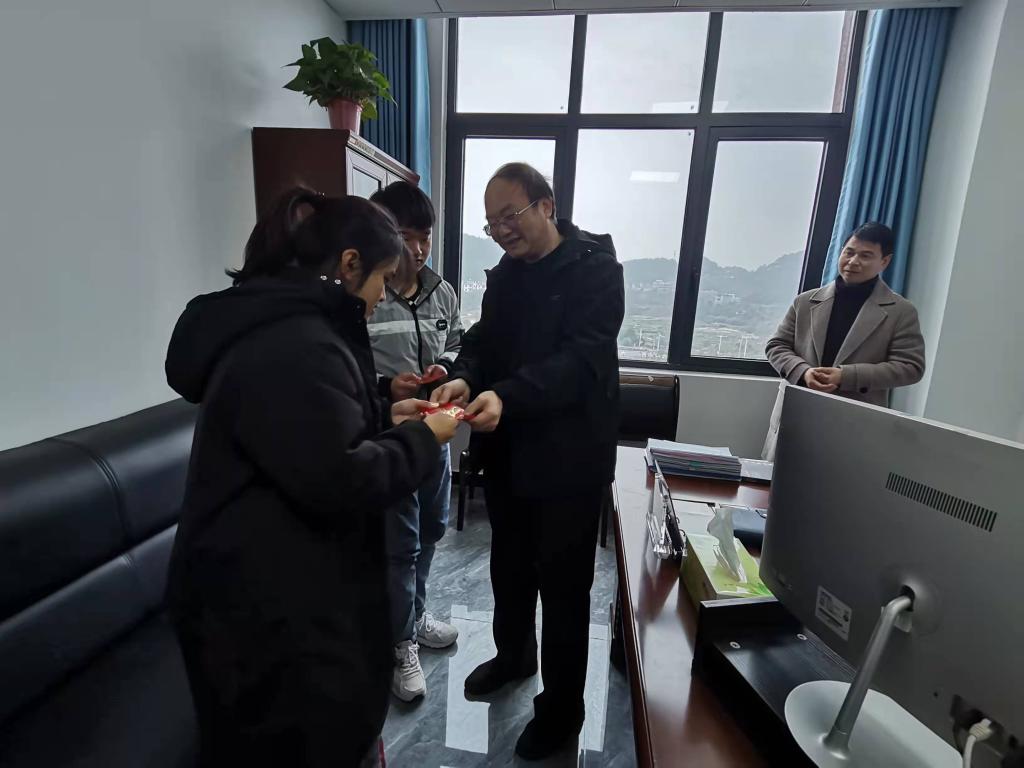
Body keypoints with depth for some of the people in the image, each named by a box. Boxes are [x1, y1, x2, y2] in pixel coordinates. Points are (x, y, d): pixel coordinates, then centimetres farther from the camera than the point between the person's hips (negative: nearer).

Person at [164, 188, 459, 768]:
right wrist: (422, 439, -16)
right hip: (269, 605, -10)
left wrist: (385, 416, 8)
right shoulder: (296, 346, -27)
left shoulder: (286, 324, 9)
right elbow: (341, 481, -30)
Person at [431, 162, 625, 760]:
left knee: (563, 584, 9)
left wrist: (505, 396, -38)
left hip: (569, 458, -6)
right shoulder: (506, 274, 10)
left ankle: (562, 706, 33)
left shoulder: (595, 268, -12)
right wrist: (464, 378, -18)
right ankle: (514, 654, 49)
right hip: (508, 452, 7)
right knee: (509, 566, 22)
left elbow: (583, 358, -24)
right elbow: (483, 340, 5)